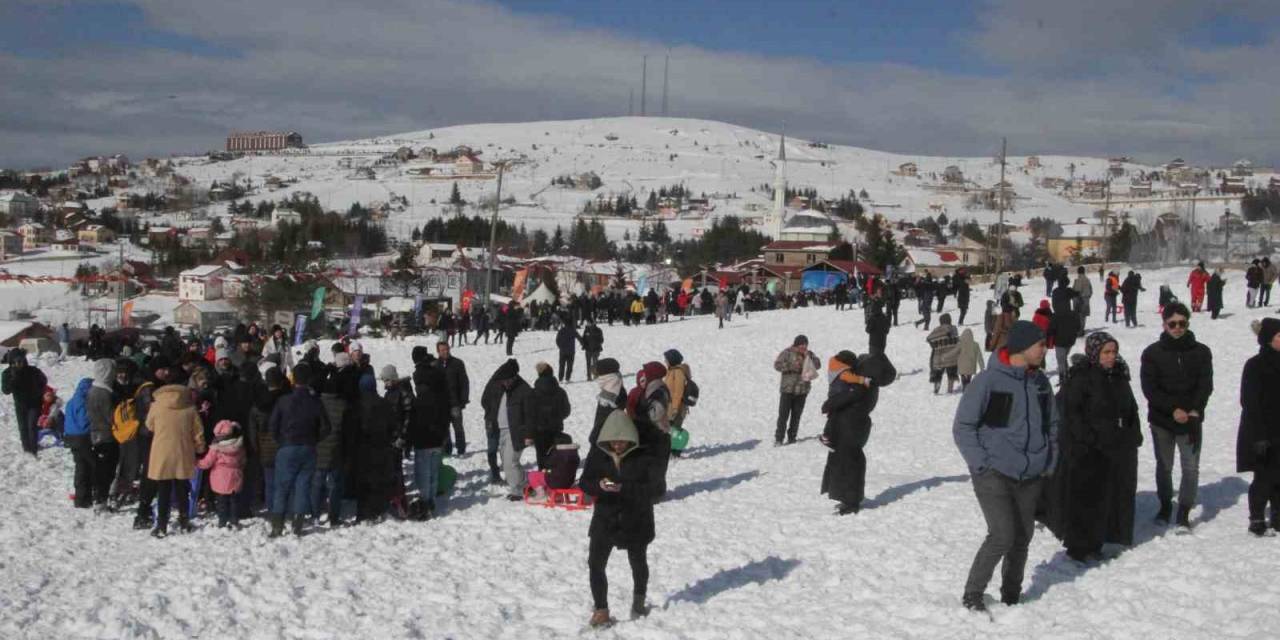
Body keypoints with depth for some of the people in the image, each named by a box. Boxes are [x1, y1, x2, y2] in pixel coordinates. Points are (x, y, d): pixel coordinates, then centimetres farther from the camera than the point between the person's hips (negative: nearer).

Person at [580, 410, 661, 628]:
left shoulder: (643, 457, -17)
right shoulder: (597, 453, -7)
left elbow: (657, 488, -22)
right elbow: (584, 483, -3)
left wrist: (624, 488, -33)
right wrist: (599, 485, -28)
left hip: (636, 520, -1)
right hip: (605, 518, 1)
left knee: (638, 562, 19)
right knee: (595, 563, -10)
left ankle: (639, 600, 46)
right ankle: (601, 609, 5)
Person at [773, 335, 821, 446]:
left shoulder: (809, 354, 7)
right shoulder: (787, 353, -5)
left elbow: (818, 364, -2)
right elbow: (777, 365, -9)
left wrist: (808, 357, -15)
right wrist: (791, 366, -19)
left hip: (802, 390, 4)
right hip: (787, 389, -4)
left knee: (797, 415, 8)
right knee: (783, 414, -5)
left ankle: (792, 437, 17)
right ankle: (778, 438, -1)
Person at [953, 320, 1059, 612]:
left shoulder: (1040, 382, 6)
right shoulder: (989, 381, -13)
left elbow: (1052, 424, 19)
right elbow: (962, 426, -9)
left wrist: (1049, 462, 11)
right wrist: (981, 464, -14)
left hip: (1030, 476, 6)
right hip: (994, 475, -6)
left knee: (1022, 537, 11)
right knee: (1002, 536, -12)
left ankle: (1011, 595, 28)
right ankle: (972, 596, 3)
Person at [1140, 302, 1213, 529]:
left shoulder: (1201, 352, 0)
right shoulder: (1153, 353, -3)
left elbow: (1205, 385, -2)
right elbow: (1149, 388, -7)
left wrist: (1194, 411, -16)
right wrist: (1173, 409, -17)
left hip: (1192, 419, 0)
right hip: (1162, 419, 0)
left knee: (1191, 467, -3)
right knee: (1164, 466, 13)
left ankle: (1184, 512, 7)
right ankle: (1165, 505, 30)